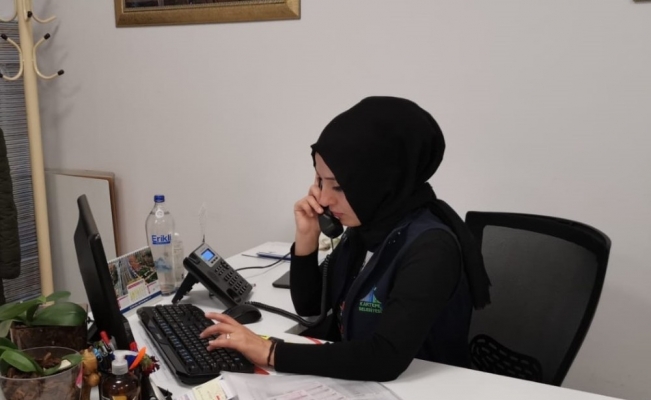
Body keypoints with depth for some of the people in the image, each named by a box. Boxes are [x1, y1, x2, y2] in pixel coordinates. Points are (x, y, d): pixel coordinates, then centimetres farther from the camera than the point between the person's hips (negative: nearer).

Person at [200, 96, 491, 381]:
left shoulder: (430, 247, -24)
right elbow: (310, 307, 7)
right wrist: (306, 238, -9)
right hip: (354, 380, 6)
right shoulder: (365, 228, -2)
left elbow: (386, 358, -33)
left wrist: (271, 353, -27)